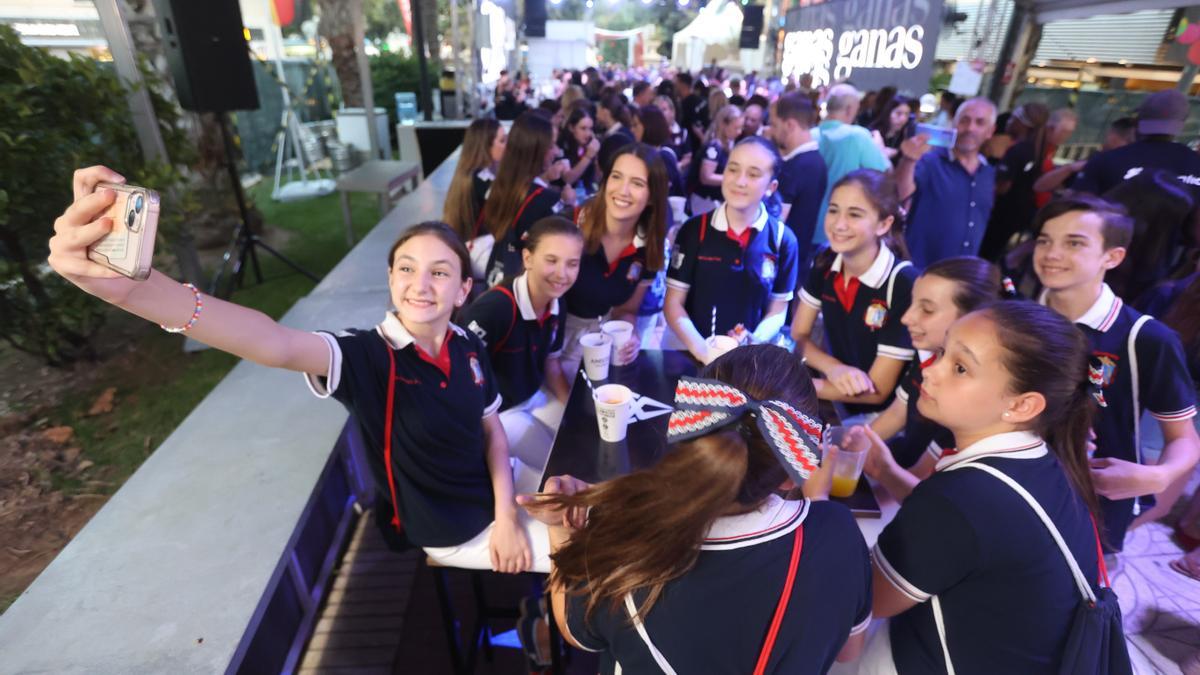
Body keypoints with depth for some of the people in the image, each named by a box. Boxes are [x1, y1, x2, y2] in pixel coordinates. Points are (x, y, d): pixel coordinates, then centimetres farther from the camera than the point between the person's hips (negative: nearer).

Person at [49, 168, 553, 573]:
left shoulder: (469, 347, -10)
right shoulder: (366, 356, -25)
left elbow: (492, 430, 0)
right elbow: (277, 344, -44)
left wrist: (508, 514, -11)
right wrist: (131, 286, -60)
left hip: (499, 505, 5)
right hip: (455, 539, -4)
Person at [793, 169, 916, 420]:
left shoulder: (904, 283, -23)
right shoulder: (825, 263, -7)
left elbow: (876, 391, -20)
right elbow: (797, 337, -1)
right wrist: (834, 369, -20)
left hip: (879, 418, -4)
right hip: (837, 405, 5)